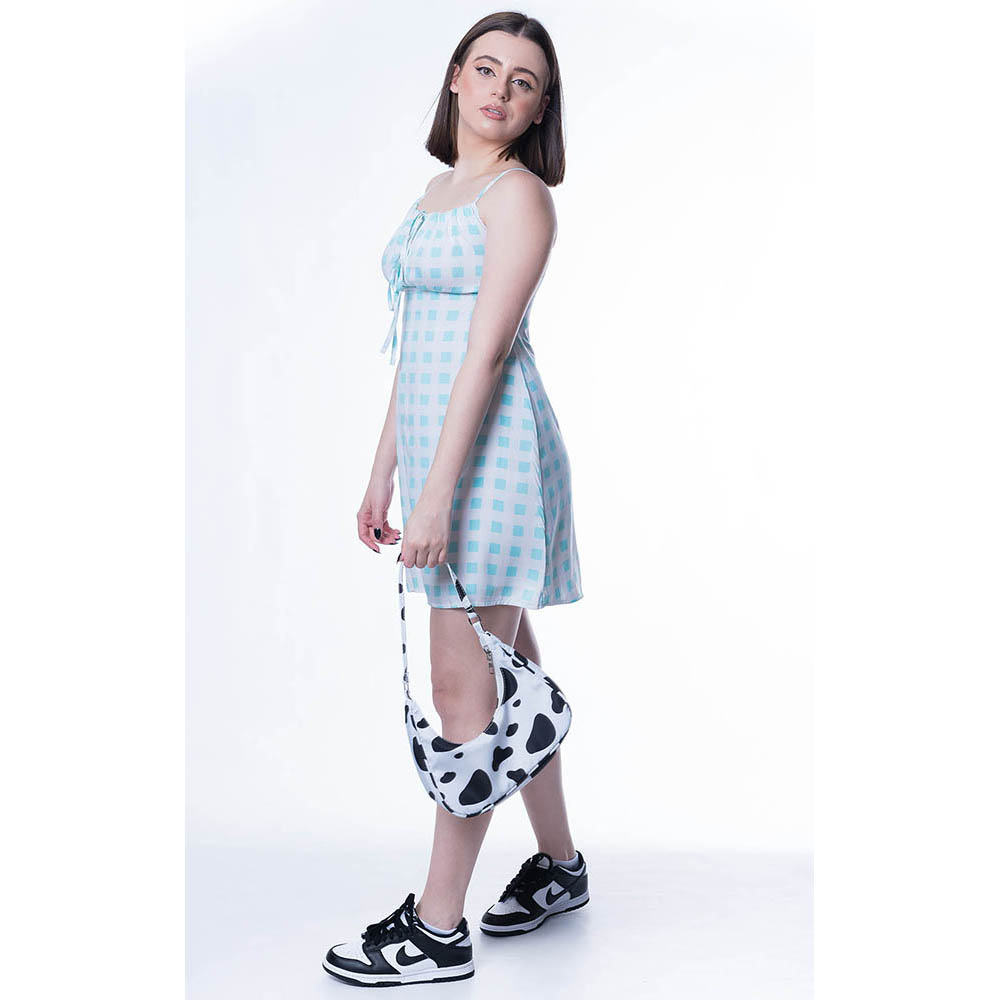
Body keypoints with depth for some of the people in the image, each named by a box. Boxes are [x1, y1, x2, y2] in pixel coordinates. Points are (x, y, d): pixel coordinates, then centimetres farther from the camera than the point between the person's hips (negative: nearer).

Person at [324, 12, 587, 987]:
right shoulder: (438, 188, 19)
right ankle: (559, 865, 31)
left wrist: (437, 491, -21)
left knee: (464, 690, -4)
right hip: (436, 440, 9)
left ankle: (438, 930, 7)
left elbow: (487, 349, -16)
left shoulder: (517, 193, -7)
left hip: (489, 447, -9)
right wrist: (383, 469, 17)